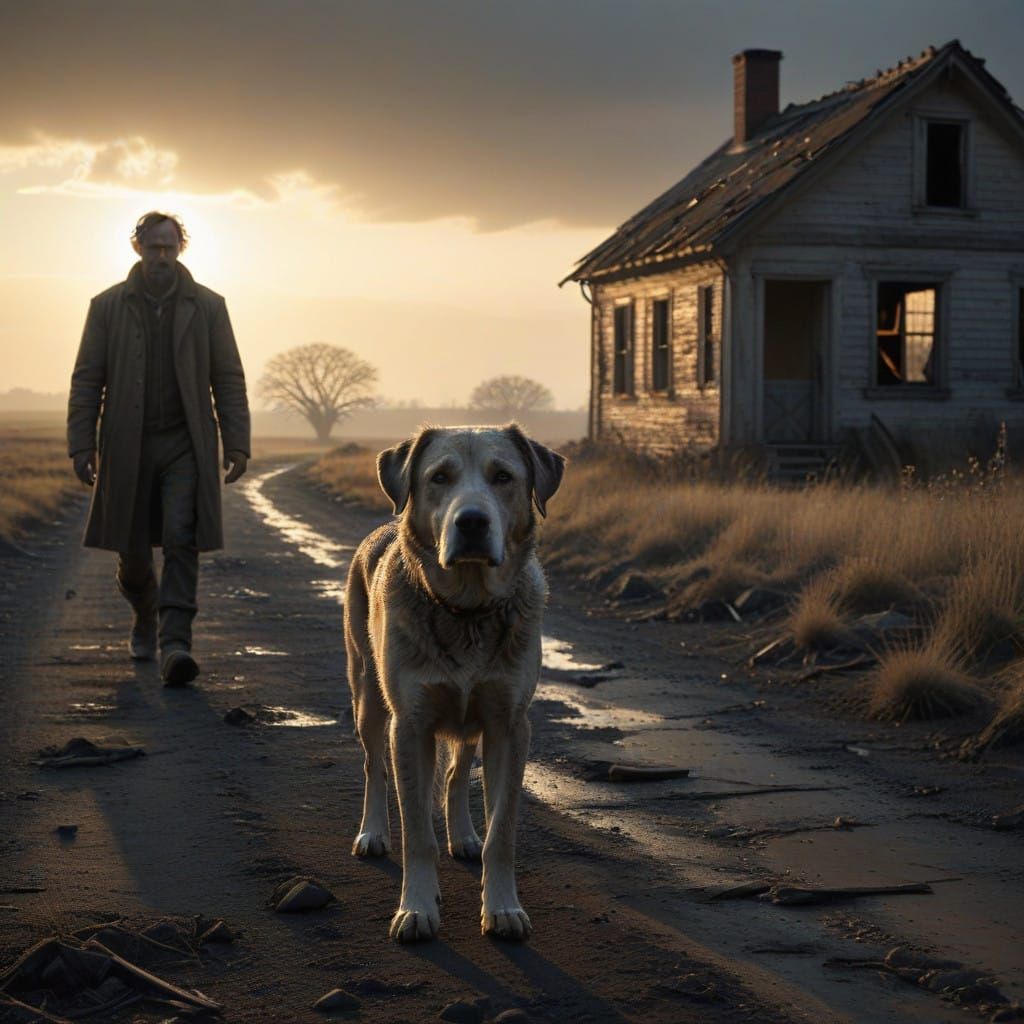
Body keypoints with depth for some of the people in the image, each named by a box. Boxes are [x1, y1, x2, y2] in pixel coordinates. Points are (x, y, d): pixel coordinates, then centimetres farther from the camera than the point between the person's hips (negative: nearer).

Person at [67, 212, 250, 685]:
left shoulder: (208, 306, 4)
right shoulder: (108, 306, 4)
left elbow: (229, 380, 5)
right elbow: (86, 381, 3)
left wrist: (237, 444, -2)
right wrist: (82, 446, -5)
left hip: (186, 446, -1)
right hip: (128, 447, 1)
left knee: (182, 540, -15)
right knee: (132, 551, 8)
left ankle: (174, 646, -19)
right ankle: (145, 616, 38)